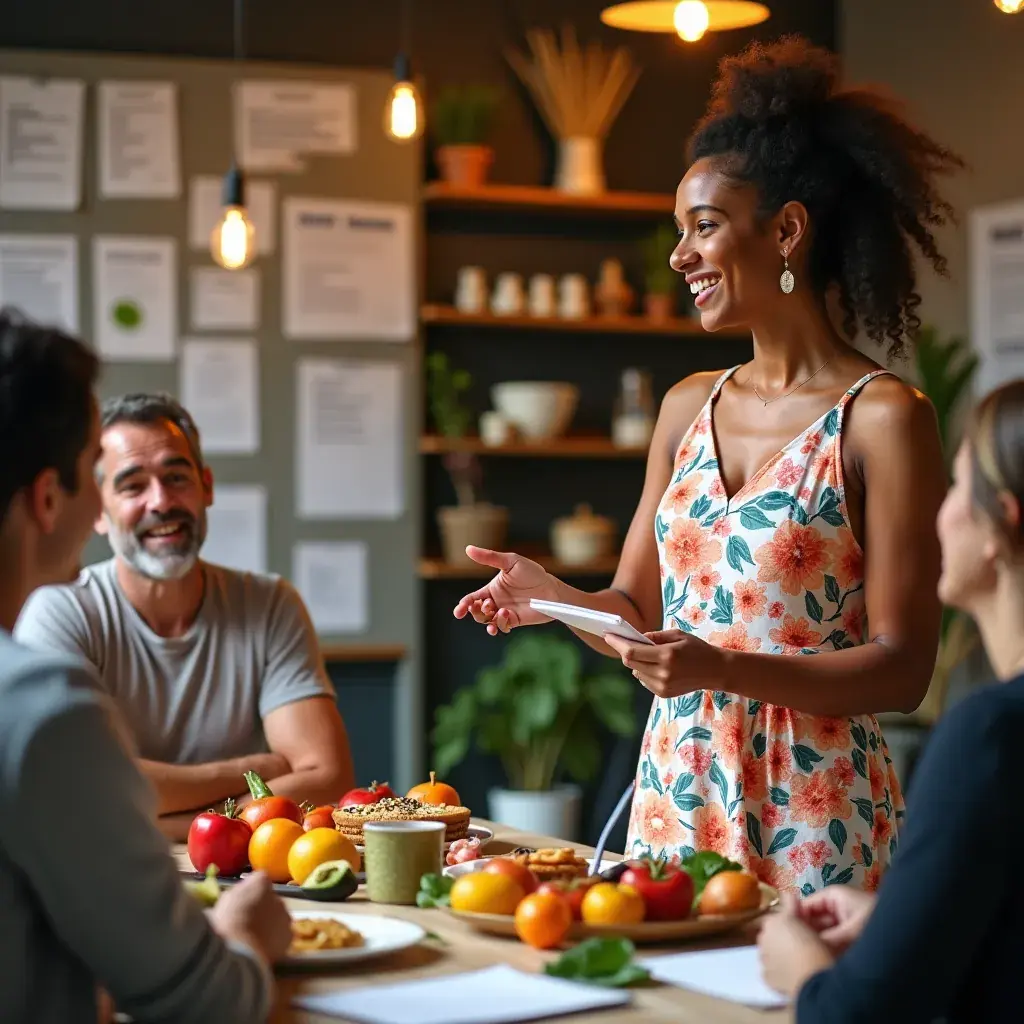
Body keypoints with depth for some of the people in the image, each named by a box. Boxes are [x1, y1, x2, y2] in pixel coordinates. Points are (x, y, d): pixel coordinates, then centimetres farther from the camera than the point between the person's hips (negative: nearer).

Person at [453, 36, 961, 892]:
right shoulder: (690, 407, 9)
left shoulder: (884, 419, -10)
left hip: (809, 820, -5)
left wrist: (727, 670, -24)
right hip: (674, 796, 5)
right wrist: (557, 596, -7)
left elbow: (903, 669, -12)